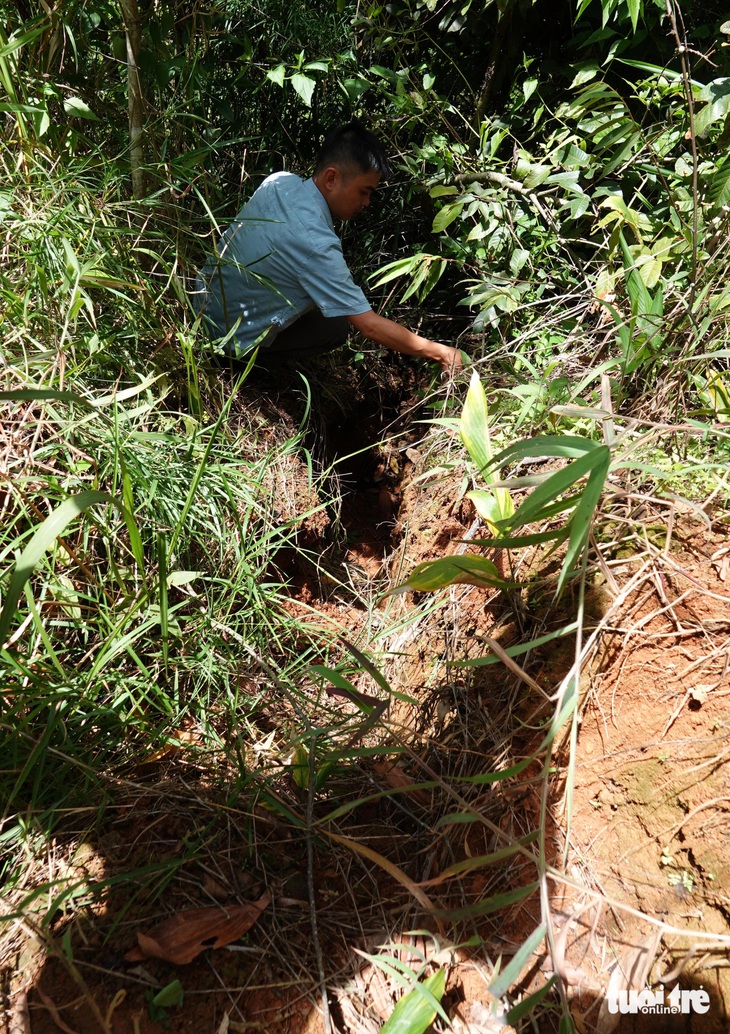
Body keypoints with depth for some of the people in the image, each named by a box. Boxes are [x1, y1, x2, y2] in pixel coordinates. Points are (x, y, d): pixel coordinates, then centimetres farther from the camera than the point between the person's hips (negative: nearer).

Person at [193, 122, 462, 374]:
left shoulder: (280, 181, -9)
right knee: (336, 328, 0)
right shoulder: (315, 243, -33)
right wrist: (440, 353, -19)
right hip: (231, 338, -7)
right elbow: (370, 326, -29)